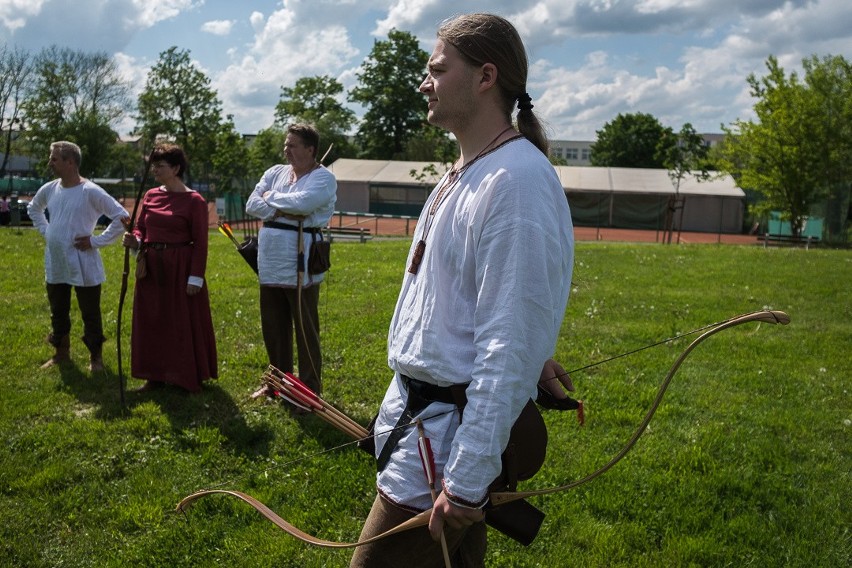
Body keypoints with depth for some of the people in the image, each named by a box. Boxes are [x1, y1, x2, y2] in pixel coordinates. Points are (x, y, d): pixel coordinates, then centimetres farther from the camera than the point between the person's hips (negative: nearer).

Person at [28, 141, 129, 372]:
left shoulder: (91, 192, -15)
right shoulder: (49, 189, 5)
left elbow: (121, 217, -17)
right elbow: (33, 208, 27)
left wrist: (97, 241, -16)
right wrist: (45, 230, 12)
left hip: (84, 267, -6)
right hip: (54, 265, 6)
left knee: (90, 314, 6)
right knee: (58, 313, 18)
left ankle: (96, 357, 20)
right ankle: (61, 353, 34)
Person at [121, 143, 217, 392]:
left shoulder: (194, 200, -9)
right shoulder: (150, 195, 8)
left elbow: (200, 243, -10)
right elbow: (141, 228, 14)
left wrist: (195, 277, -14)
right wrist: (135, 241, -9)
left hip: (180, 269, -6)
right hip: (151, 269, 6)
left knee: (184, 323, 3)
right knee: (152, 322, 12)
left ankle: (189, 377, 18)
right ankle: (156, 375, 26)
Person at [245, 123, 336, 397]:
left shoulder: (323, 178, -6)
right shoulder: (275, 172, 12)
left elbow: (301, 202, -23)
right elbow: (252, 205, 3)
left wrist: (271, 198, -6)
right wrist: (284, 212, -11)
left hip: (300, 263, -7)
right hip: (271, 261, 7)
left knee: (305, 329, 1)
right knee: (273, 326, 16)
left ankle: (310, 388, 14)